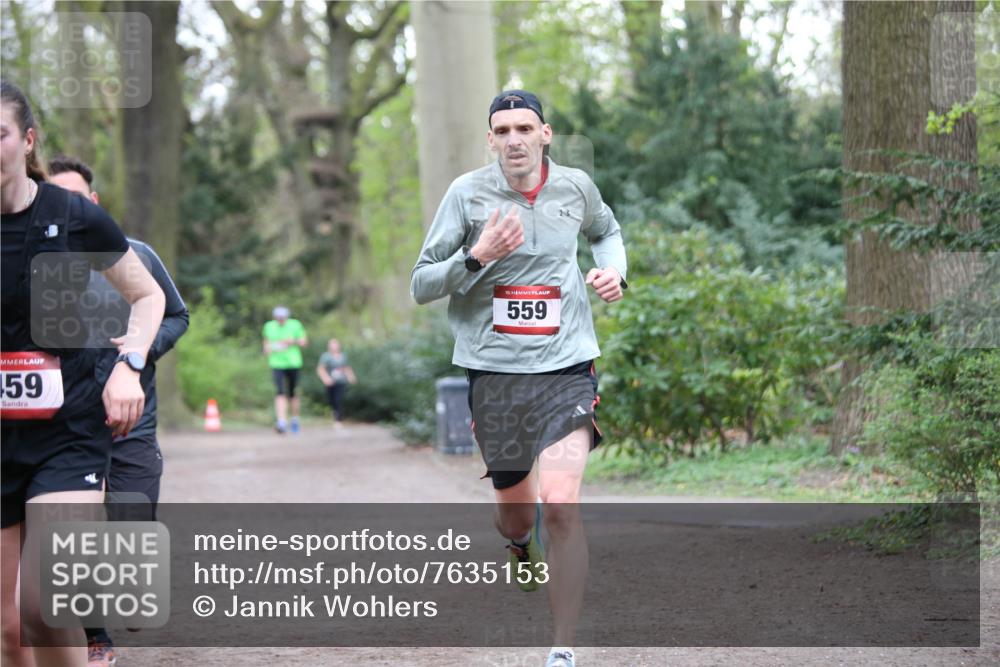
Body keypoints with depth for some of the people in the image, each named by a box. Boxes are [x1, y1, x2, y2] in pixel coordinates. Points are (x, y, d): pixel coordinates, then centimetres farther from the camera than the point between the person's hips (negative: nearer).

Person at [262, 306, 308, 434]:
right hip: (277, 364, 0)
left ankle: (295, 419, 30)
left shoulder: (295, 325, -1)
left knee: (293, 394, 8)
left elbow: (304, 342, 3)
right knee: (280, 393, -16)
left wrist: (293, 341, -15)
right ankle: (282, 422, -25)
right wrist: (267, 348, -2)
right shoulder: (269, 326, 4)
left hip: (293, 363, 0)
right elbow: (266, 340, 19)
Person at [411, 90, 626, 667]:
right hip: (494, 370, 1)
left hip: (566, 366, -1)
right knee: (515, 509, 12)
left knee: (561, 504, -20)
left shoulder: (576, 187, 4)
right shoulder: (468, 193, -2)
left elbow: (607, 231, 28)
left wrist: (614, 272, 7)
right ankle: (522, 546, 52)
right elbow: (421, 285, -1)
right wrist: (477, 257, -18)